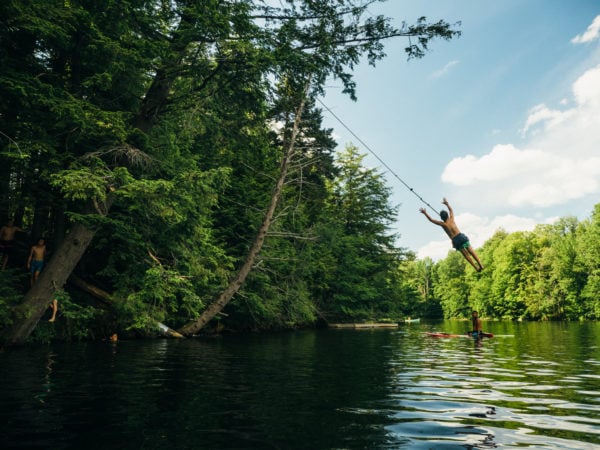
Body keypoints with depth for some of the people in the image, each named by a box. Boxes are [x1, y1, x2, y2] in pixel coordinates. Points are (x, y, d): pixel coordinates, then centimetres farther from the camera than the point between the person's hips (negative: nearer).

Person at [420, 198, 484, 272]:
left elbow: (431, 220, 4)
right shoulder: (451, 219, 4)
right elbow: (451, 210, 23)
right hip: (461, 237, 2)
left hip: (456, 241, -2)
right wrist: (447, 204, 37)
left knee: (466, 254, 5)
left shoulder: (443, 224, -3)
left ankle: (477, 268, 5)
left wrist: (425, 213, 12)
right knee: (471, 251, 5)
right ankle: (480, 265, 1)